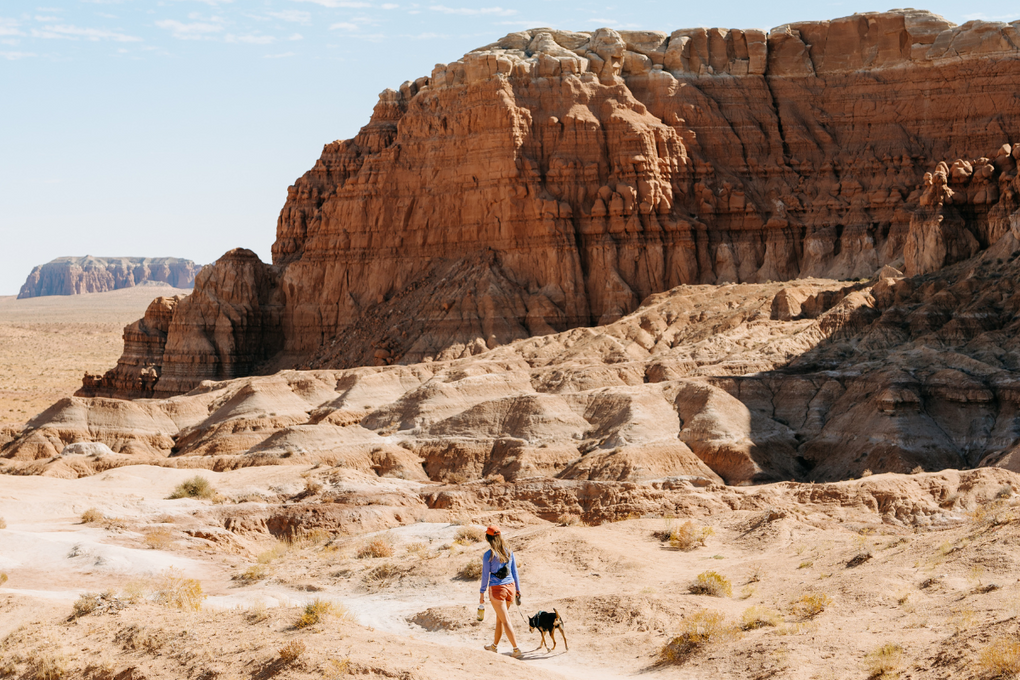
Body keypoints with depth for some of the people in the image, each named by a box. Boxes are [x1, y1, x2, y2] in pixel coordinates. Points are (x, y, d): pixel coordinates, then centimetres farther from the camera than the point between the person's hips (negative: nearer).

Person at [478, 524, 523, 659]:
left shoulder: (488, 555, -13)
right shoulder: (509, 552, 2)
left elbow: (485, 575, -9)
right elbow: (514, 572, 8)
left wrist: (482, 593, 0)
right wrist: (517, 590, 17)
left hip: (497, 589, -6)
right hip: (510, 587, 6)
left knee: (505, 620, -1)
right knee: (499, 617, 22)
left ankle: (516, 650, -5)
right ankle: (495, 645, 36)